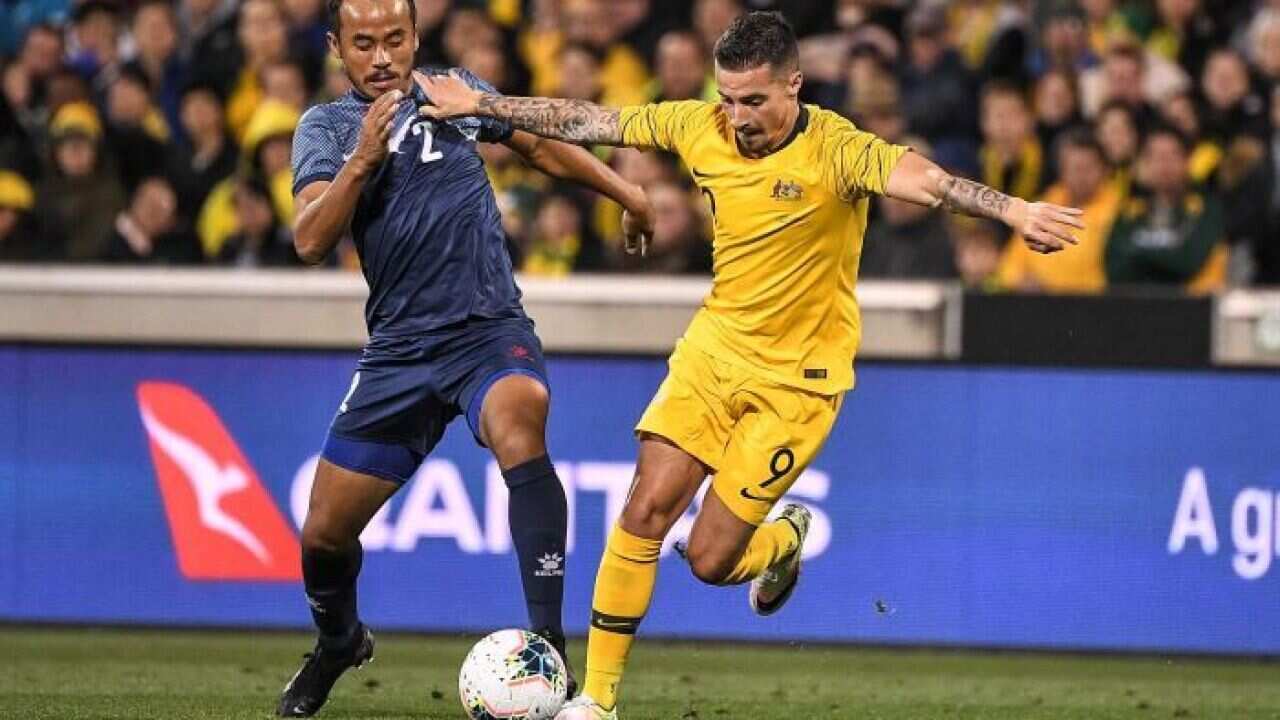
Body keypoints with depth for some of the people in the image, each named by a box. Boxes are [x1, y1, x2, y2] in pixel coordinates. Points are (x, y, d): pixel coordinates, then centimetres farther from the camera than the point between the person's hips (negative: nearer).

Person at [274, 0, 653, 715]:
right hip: (399, 350, 2)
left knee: (519, 427, -36)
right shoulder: (325, 127, 2)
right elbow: (311, 241, -14)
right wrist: (364, 159, -25)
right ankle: (340, 643, 40)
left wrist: (623, 188, 23)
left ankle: (548, 649, -39)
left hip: (490, 329, -2)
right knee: (325, 534, 5)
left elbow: (539, 142, 24)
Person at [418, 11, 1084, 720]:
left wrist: (1012, 211, -56)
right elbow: (587, 122, 7)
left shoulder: (834, 150, -21)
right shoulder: (700, 128, -5)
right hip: (714, 346, 4)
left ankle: (785, 540, 31)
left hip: (797, 377, -4)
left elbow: (923, 178, -39)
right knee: (646, 509, -8)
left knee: (711, 561, -5)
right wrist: (480, 103, 12)